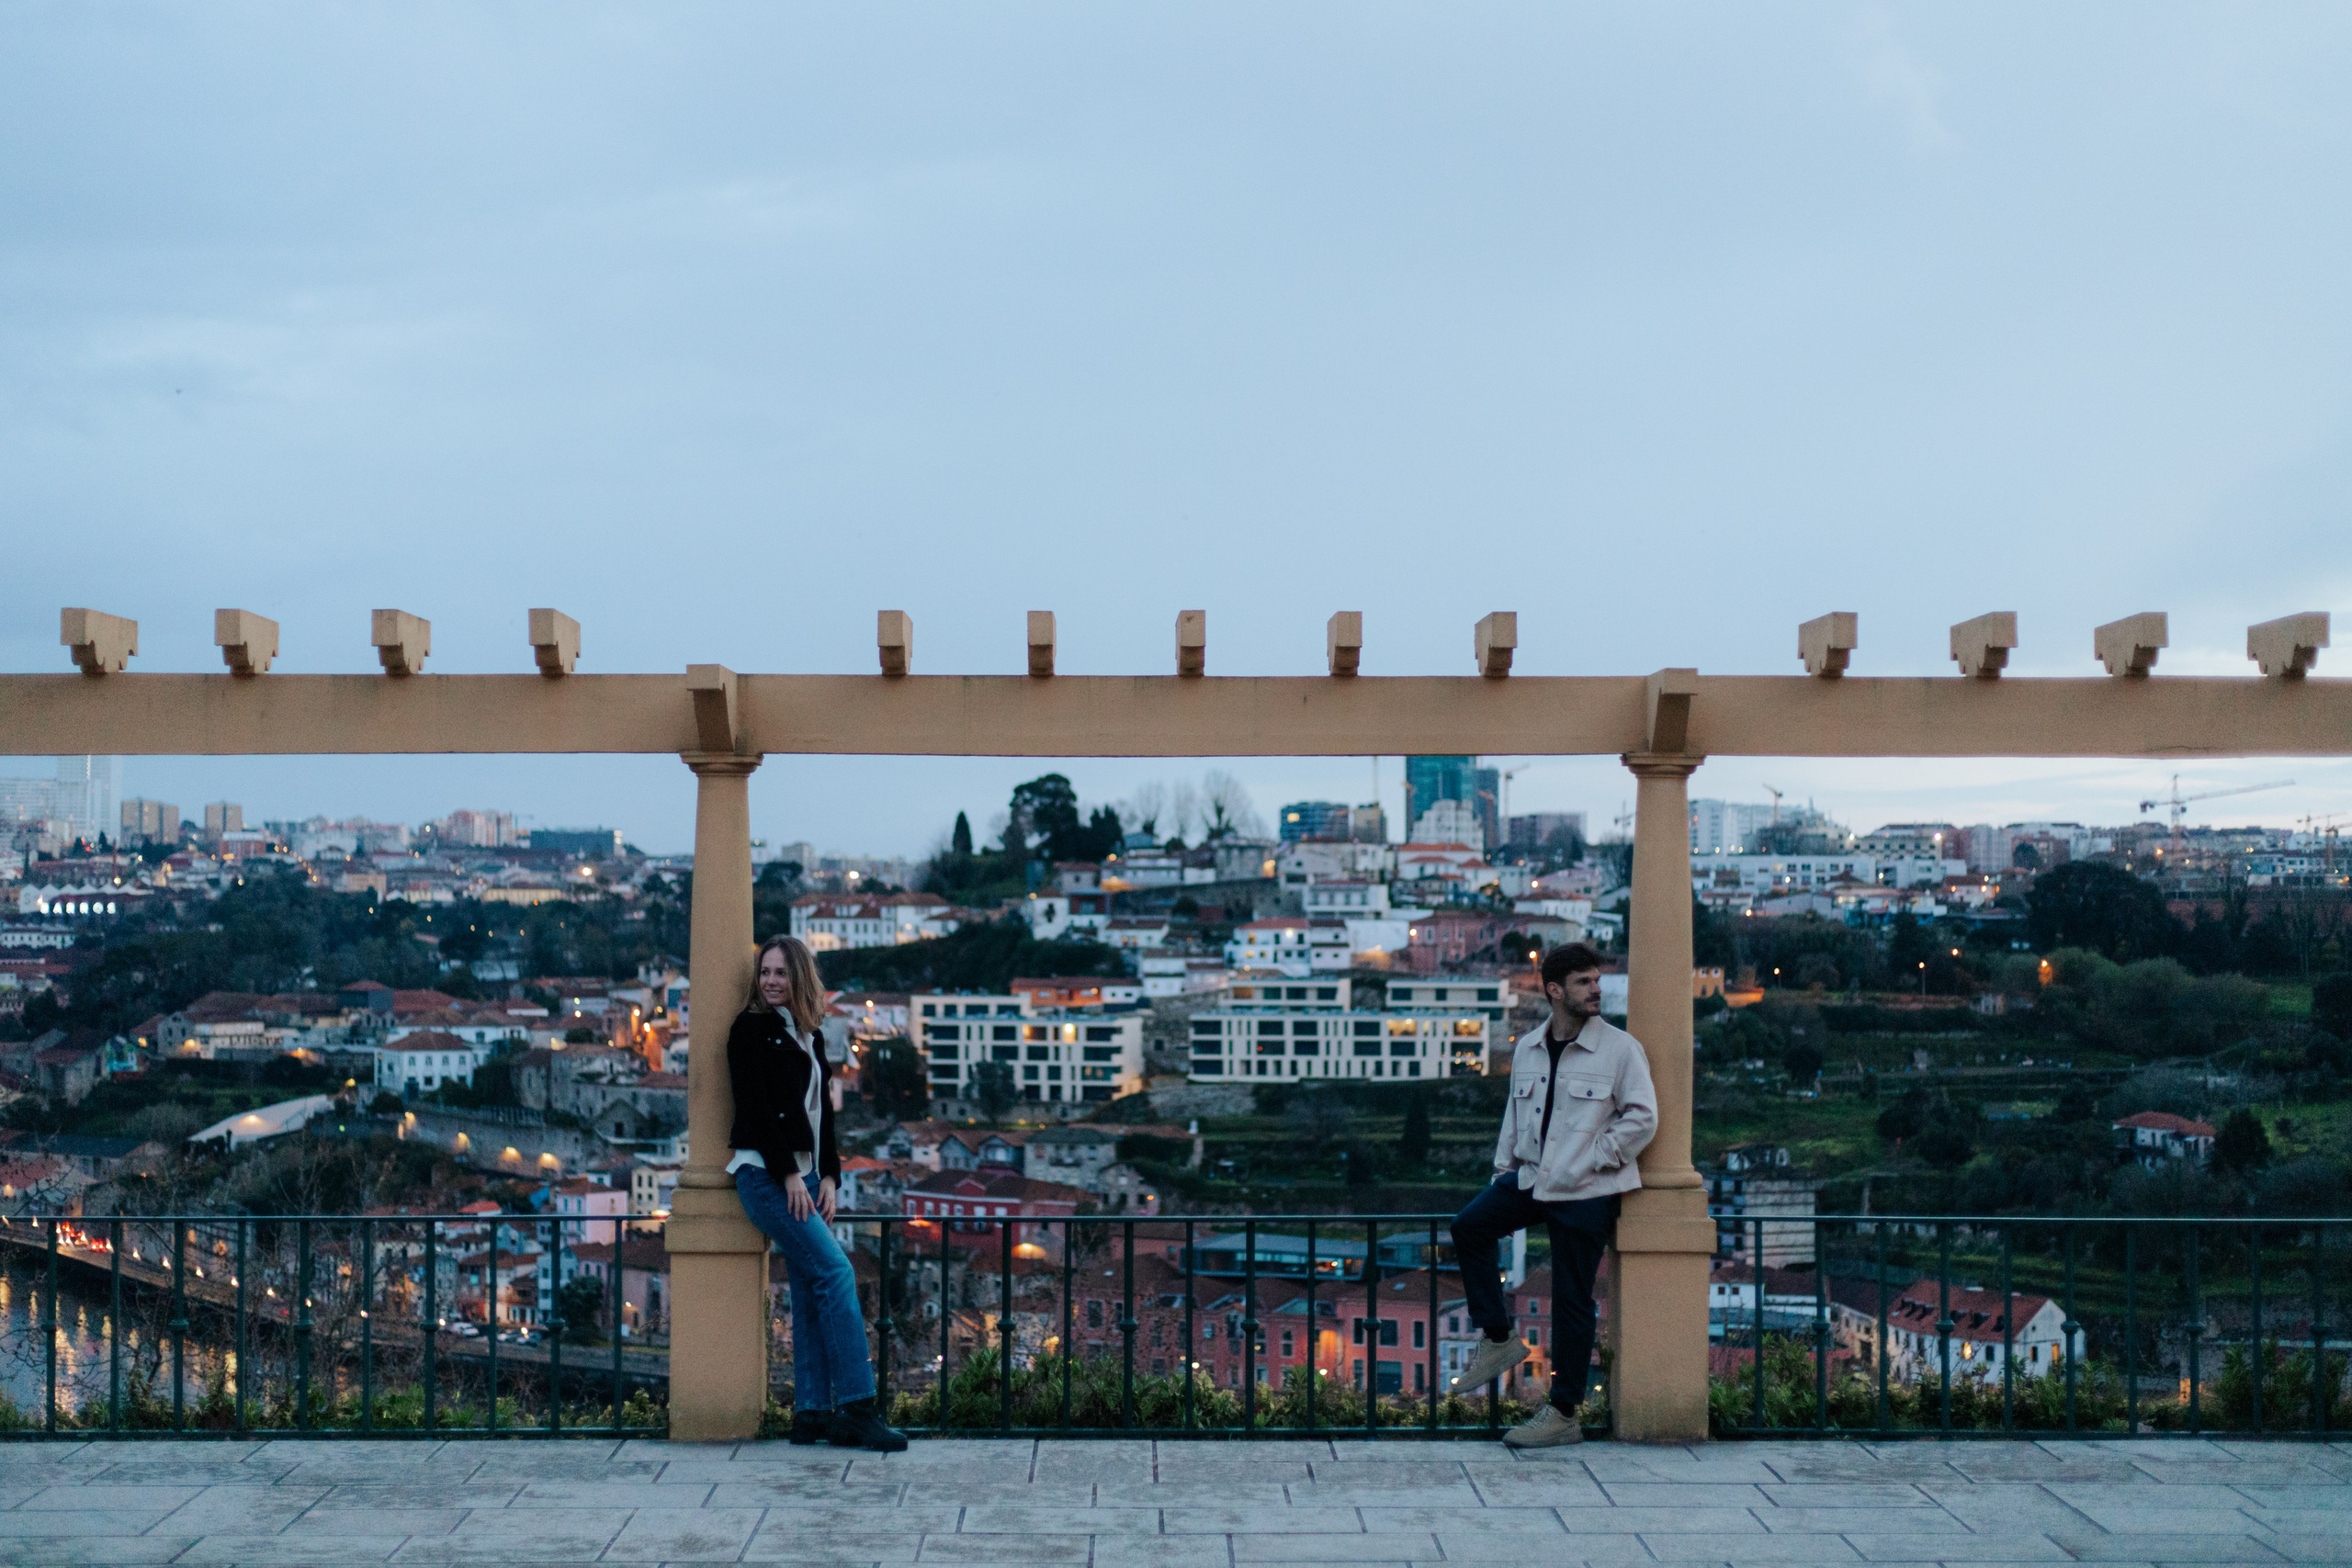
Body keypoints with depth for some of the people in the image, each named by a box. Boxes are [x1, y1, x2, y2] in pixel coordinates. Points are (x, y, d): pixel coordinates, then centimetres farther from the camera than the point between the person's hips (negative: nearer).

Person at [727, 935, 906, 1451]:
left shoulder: (809, 1036, 18)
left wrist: (829, 1177, 5)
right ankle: (858, 1408, -15)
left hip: (803, 1174, 7)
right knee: (835, 1272, -15)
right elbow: (756, 1107, -10)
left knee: (811, 1288, 3)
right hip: (766, 1172, -7)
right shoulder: (751, 1030, -3)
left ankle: (812, 1413, 5)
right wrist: (788, 1175, -15)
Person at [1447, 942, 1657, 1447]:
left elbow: (1642, 1118, -9)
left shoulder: (1619, 1048, -7)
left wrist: (1593, 1158, -11)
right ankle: (1498, 1339, 3)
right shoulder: (1527, 1049, 9)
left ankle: (1563, 1414, 10)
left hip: (1585, 1193, -5)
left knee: (1572, 1301, 0)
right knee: (1469, 1225, -12)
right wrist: (1504, 1166, 13)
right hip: (1531, 1179, 5)